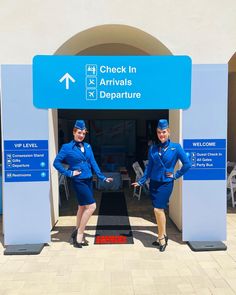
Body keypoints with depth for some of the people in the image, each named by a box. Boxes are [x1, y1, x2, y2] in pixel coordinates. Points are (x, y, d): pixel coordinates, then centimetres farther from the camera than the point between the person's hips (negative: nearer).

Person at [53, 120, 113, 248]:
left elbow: (93, 163, 8)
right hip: (78, 181, -6)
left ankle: (78, 234, 30)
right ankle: (79, 234, 5)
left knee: (83, 207, 15)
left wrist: (102, 177, 3)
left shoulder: (87, 146, 9)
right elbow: (56, 163, -5)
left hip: (88, 180, 6)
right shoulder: (67, 147, -6)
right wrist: (69, 173, -11)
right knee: (91, 206, -11)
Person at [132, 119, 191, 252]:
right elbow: (149, 167, 9)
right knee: (160, 210, 11)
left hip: (166, 183, -4)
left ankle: (162, 238, 9)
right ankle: (163, 236, 27)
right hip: (154, 182, 4)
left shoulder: (176, 147, -6)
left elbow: (187, 164, -5)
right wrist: (141, 181, 7)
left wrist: (176, 175, -5)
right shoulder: (153, 149, 5)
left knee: (158, 209, -11)